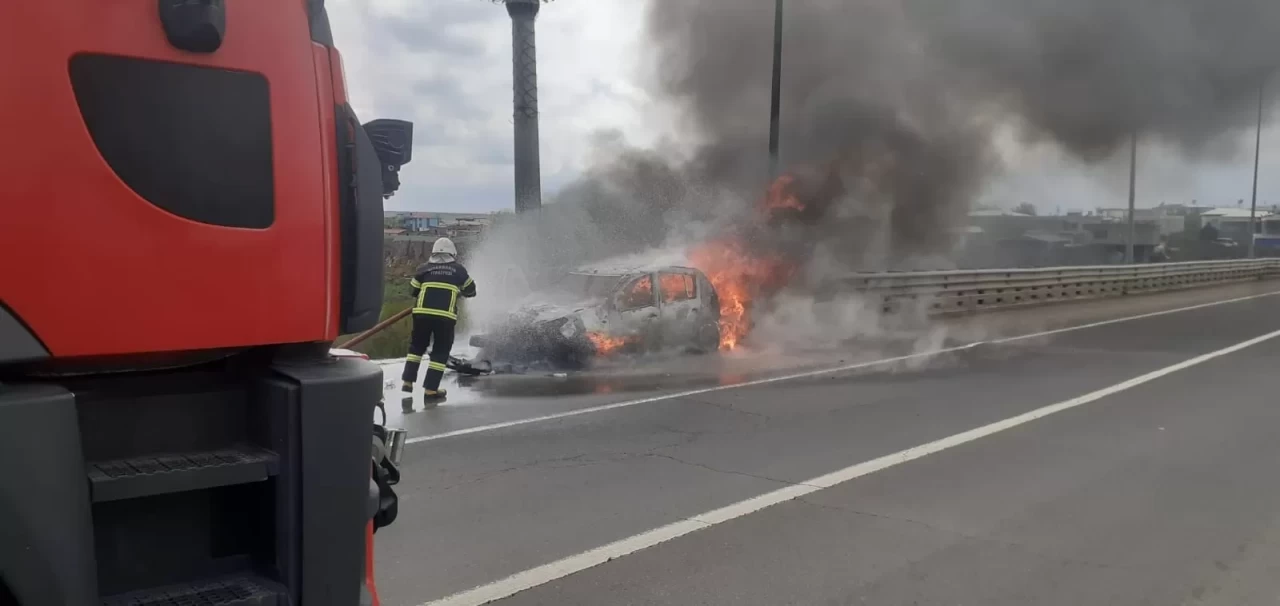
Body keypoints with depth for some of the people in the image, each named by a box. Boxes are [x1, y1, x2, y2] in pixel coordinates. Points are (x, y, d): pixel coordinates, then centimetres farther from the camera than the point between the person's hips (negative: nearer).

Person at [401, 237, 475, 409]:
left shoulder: (424, 268, 13)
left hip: (422, 314, 1)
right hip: (445, 317, -1)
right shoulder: (458, 269, 13)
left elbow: (413, 291, 17)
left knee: (416, 348, 17)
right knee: (440, 353, 10)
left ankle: (407, 386, 6)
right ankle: (430, 392, 8)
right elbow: (471, 291, 24)